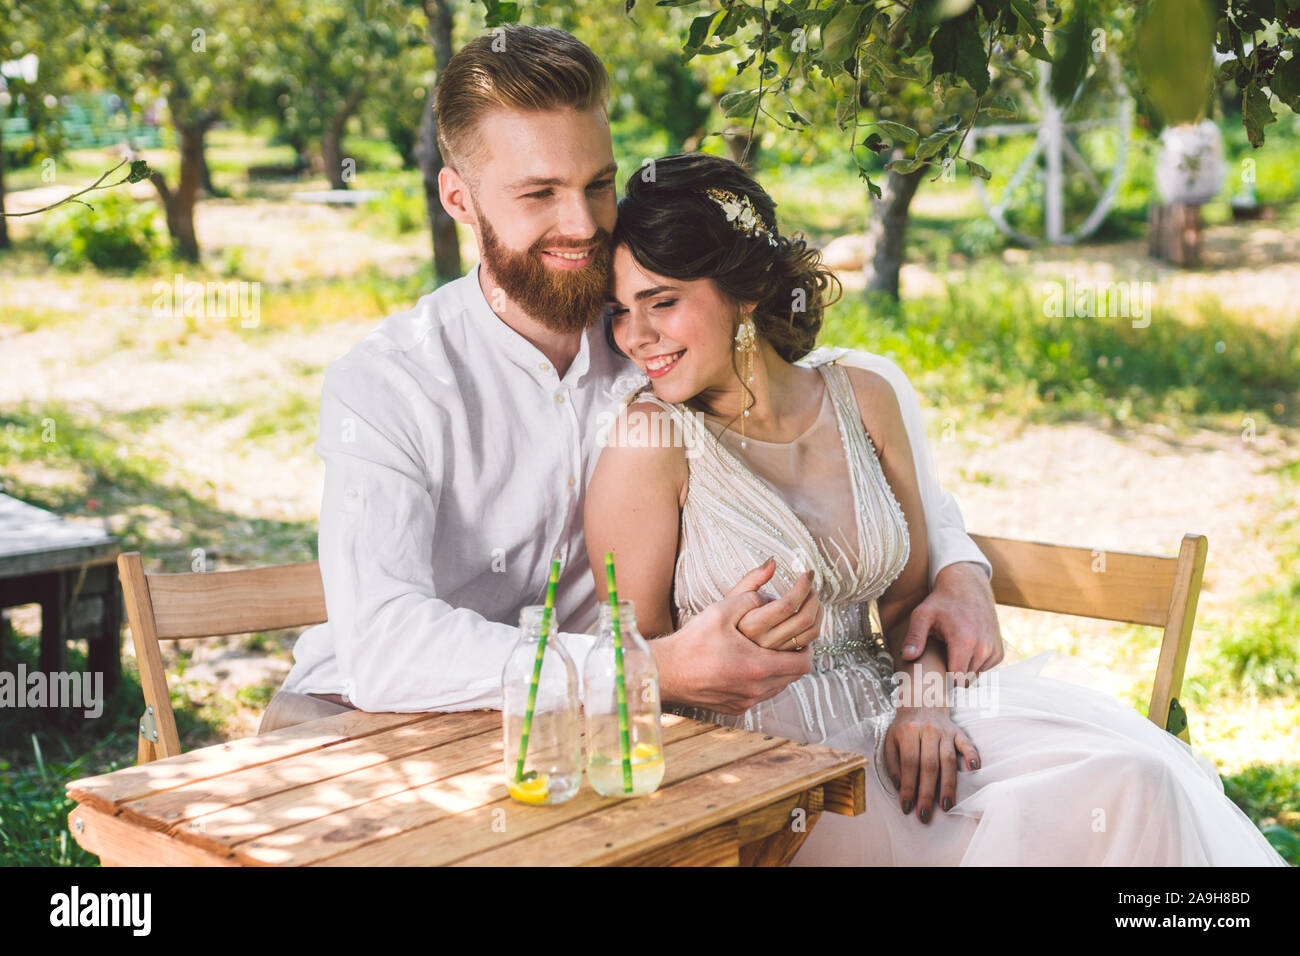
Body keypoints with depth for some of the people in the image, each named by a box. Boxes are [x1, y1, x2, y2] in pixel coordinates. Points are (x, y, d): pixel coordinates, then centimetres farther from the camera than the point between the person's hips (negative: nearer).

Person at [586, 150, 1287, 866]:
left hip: (884, 711, 5)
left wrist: (922, 705, -7)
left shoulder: (864, 395, 3)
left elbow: (910, 592, 10)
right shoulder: (651, 438, -10)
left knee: (1137, 781, -15)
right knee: (1044, 822, -24)